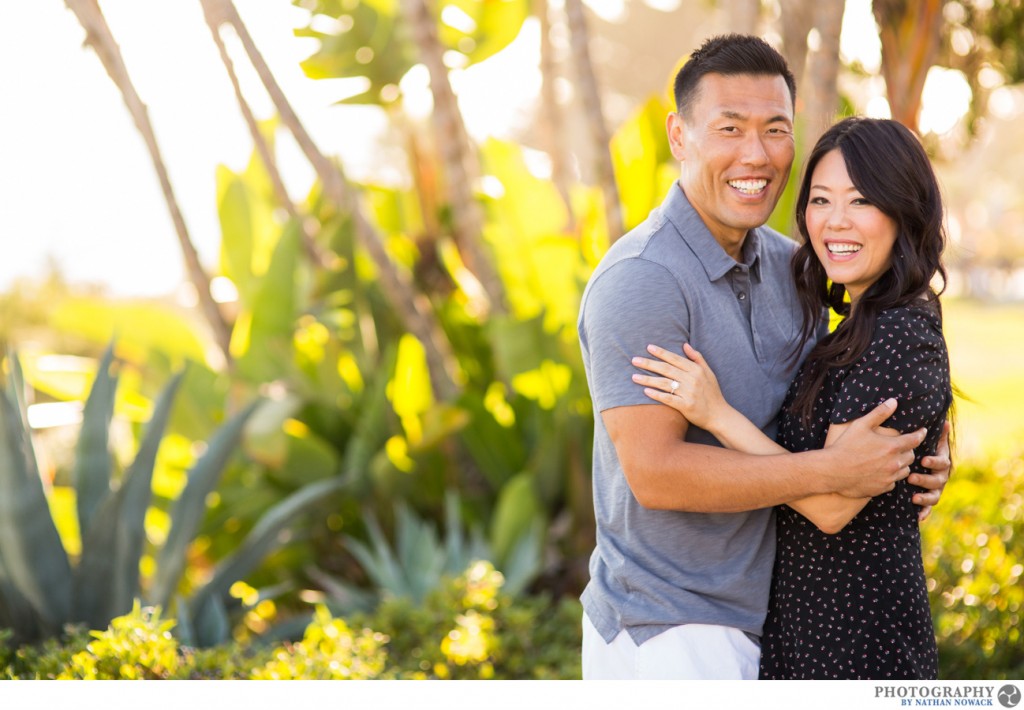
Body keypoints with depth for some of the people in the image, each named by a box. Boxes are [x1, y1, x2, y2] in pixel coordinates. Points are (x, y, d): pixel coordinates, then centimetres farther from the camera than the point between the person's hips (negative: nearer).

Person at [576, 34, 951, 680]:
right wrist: (832, 470, -23)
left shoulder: (788, 265, 6)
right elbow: (654, 472, -25)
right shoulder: (640, 281, -20)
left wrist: (919, 451, 0)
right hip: (664, 631, -8)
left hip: (755, 620, 8)